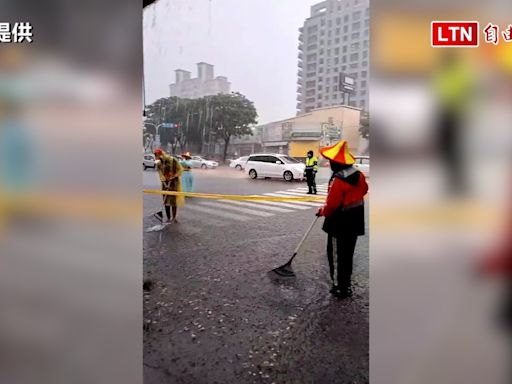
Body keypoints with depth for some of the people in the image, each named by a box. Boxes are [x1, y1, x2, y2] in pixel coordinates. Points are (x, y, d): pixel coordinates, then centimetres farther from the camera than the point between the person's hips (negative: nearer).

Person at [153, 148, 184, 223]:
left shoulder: (173, 160, -13)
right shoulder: (158, 163, -4)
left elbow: (180, 170, -8)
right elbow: (161, 175, -7)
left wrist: (173, 177, -13)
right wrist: (165, 184, -17)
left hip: (174, 182, -3)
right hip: (165, 183, 3)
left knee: (174, 200, -3)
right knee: (166, 201, 3)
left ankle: (174, 218, 10)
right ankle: (168, 218, 13)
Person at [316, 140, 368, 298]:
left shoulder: (337, 180, -25)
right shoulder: (359, 175, -1)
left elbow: (331, 205, -23)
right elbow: (364, 190, 17)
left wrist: (322, 212, -4)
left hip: (340, 223, -8)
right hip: (355, 222, 8)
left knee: (336, 255, 7)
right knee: (348, 254, 19)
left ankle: (339, 287, 15)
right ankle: (346, 284, 31)